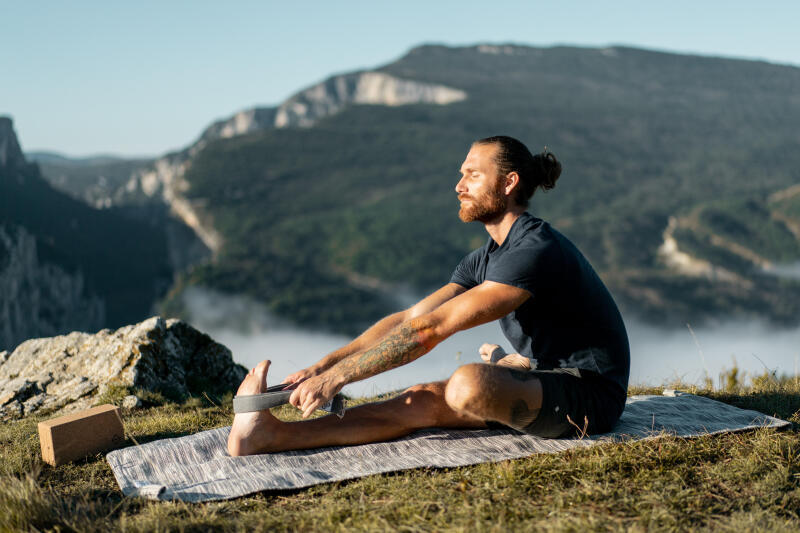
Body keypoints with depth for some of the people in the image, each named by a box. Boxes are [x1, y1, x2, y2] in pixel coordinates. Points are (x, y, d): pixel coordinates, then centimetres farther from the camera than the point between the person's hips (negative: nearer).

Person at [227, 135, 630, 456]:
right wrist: (321, 367, -4)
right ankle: (271, 435, -13)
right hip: (545, 378, 9)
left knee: (467, 385, -33)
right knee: (421, 400, -8)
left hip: (590, 393, -9)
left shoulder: (535, 250, -22)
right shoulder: (485, 259, 10)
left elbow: (430, 329, -27)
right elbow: (408, 319, 5)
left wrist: (338, 376, -26)